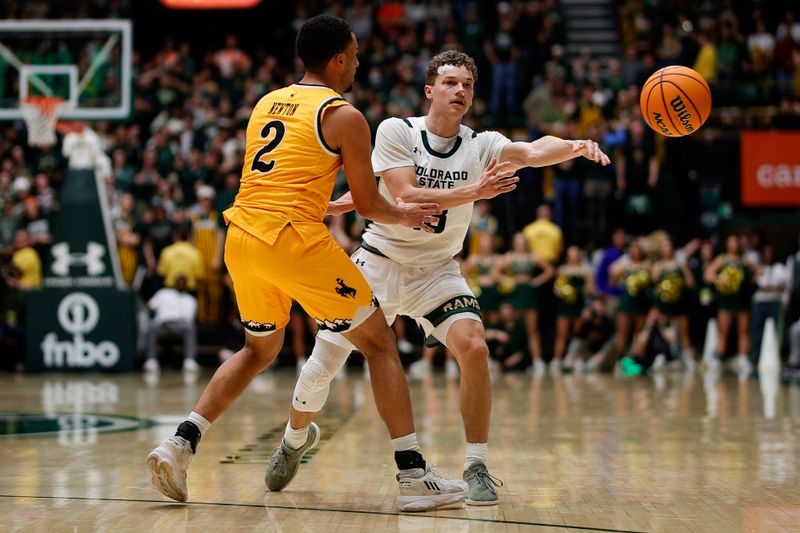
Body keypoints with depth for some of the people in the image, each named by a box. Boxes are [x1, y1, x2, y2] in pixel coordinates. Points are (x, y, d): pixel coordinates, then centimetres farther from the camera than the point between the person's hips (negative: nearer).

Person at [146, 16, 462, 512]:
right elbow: (368, 204, 4)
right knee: (379, 343, 6)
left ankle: (180, 444, 12)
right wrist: (404, 216, 24)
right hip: (294, 240, -7)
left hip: (241, 237, 7)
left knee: (260, 349, 27)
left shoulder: (267, 103, 20)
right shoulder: (344, 116, 0)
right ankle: (415, 476, 1)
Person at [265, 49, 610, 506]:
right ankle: (294, 440, 31)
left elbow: (532, 152, -27)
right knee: (320, 368, 1)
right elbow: (405, 198, -23)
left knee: (474, 349, -24)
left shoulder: (481, 146, -7)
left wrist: (575, 146, -47)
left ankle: (477, 466, -11)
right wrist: (473, 192, -33)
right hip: (379, 262, -1)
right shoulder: (397, 131, -11)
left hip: (436, 271, 1)